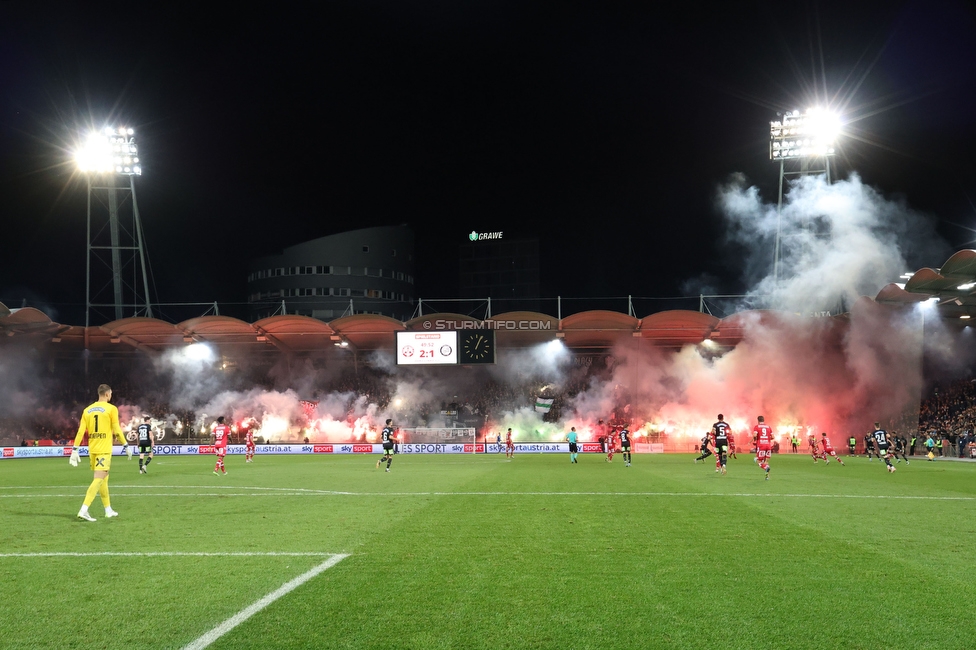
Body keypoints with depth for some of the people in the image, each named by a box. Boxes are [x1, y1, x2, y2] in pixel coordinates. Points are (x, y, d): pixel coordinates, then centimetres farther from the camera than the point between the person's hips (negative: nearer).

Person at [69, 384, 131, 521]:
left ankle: (108, 510, 24)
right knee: (98, 480, -9)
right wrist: (126, 446, 2)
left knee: (103, 480, 17)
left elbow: (80, 431, 5)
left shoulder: (87, 410, 10)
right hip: (104, 450, -6)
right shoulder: (111, 409, -5)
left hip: (92, 449, 6)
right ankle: (83, 510, -20)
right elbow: (117, 430, -6)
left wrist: (75, 450, 7)